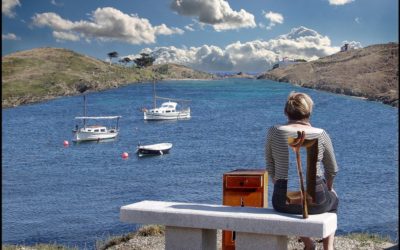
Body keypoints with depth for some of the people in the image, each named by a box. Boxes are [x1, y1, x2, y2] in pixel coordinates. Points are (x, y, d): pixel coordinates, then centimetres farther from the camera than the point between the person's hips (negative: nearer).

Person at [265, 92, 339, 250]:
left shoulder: (274, 132, -3)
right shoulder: (320, 135, -4)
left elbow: (270, 168, 8)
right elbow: (332, 170, 8)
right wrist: (327, 189, 29)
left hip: (283, 201, 1)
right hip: (315, 200, -1)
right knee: (333, 199, 37)